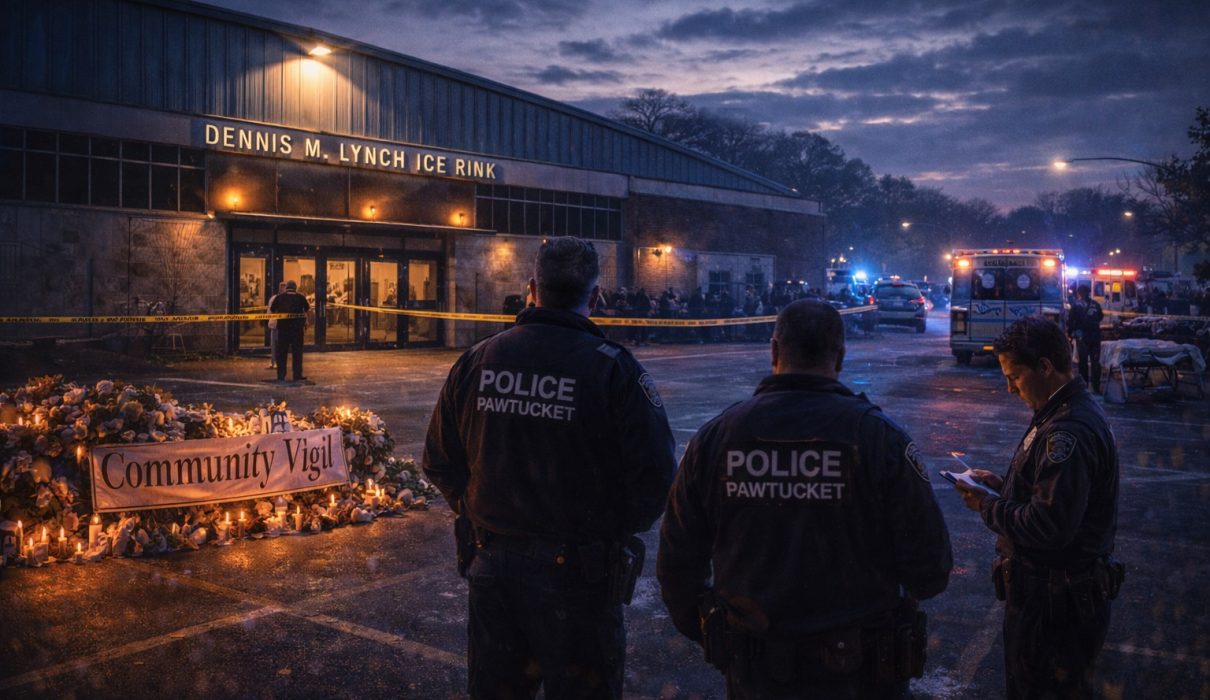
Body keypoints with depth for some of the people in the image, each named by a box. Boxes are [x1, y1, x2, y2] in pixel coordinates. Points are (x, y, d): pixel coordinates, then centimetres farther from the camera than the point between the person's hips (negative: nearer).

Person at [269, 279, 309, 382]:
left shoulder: (279, 297, 0)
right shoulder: (300, 297, -1)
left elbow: (271, 311, 6)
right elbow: (308, 309, 11)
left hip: (283, 327, 1)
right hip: (297, 327, -1)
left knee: (281, 352, 8)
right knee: (297, 352, 5)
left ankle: (281, 375, 7)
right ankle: (297, 375, 3)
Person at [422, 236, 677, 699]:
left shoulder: (477, 361, -2)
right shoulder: (613, 369, -15)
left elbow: (439, 463, 4)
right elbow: (655, 473, -16)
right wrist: (618, 530, 3)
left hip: (492, 562, 4)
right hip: (577, 573, -4)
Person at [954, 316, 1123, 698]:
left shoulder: (1069, 431, -28)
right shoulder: (1074, 409, 7)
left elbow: (1048, 527, -31)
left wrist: (987, 506, -17)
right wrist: (1000, 483, 5)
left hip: (1052, 599, -10)